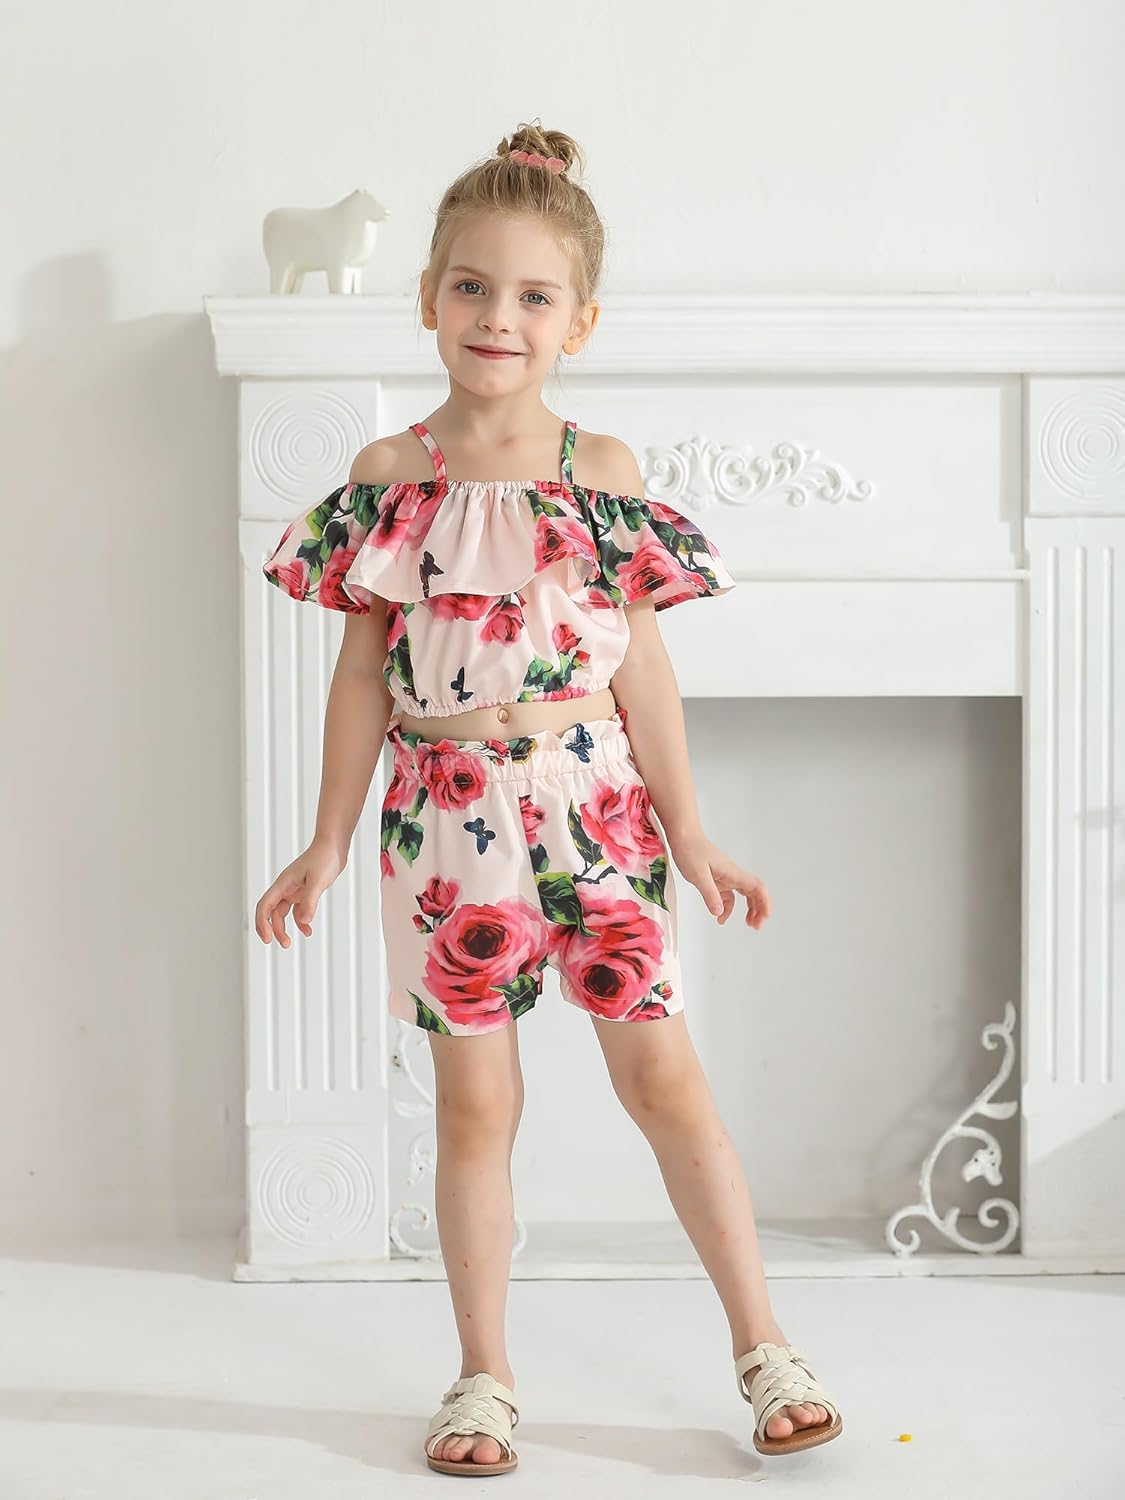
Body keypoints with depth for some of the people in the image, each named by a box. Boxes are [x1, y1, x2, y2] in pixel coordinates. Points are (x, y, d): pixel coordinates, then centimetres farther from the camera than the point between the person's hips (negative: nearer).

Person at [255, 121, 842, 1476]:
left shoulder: (603, 473, 1)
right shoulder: (388, 476, 2)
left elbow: (640, 664, 3)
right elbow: (363, 672, 5)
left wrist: (687, 832, 2)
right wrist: (327, 843, 4)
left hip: (589, 802, 0)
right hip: (449, 817, 1)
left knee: (661, 1070, 2)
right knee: (474, 1100, 7)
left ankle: (764, 1348, 16)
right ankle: (483, 1379, 21)